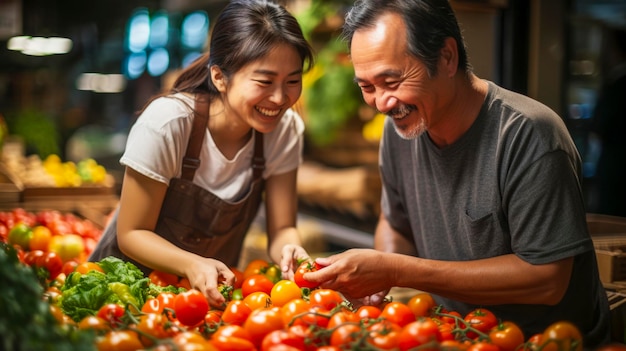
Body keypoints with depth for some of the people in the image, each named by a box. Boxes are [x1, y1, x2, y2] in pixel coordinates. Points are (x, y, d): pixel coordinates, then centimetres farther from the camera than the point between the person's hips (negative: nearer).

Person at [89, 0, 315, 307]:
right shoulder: (166, 123, -22)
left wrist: (289, 250, -29)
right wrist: (193, 265, -33)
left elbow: (281, 228, -7)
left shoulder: (285, 128, -11)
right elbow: (132, 234, -16)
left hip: (214, 290, 4)